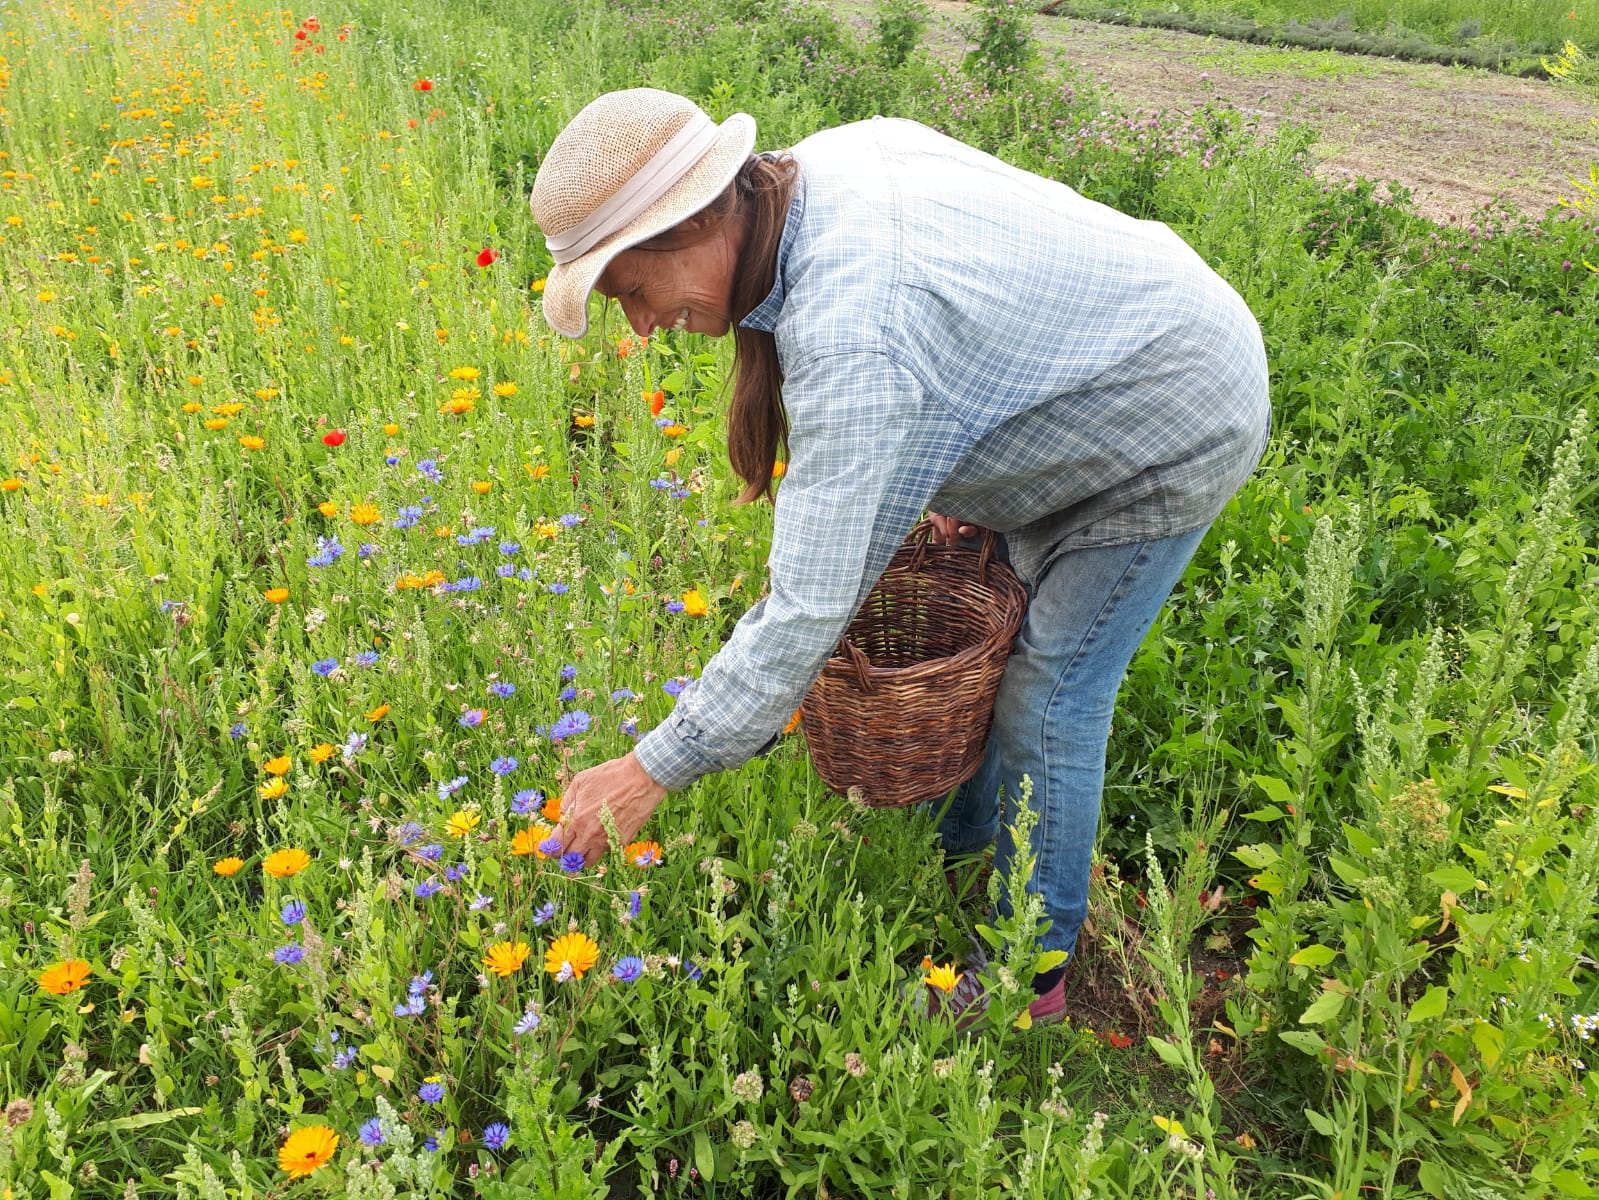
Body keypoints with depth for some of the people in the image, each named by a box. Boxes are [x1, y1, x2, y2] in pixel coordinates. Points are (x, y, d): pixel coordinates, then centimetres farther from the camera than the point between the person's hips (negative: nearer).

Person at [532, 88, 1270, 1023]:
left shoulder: (854, 337, -39)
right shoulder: (828, 160, -11)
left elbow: (812, 607, -38)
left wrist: (654, 771, -29)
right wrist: (954, 474, 1)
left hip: (1178, 430, -9)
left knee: (1048, 699, -4)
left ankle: (1034, 969, 16)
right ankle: (957, 846, 37)